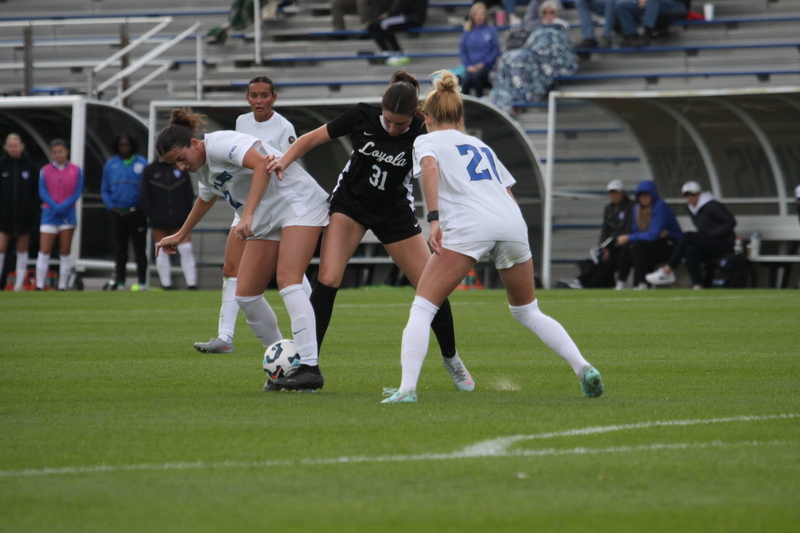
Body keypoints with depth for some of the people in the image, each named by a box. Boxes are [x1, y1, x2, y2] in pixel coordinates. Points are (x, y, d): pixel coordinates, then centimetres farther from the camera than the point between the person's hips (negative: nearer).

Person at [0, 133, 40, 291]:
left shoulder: (30, 166, 0)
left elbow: (37, 191, 1)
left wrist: (33, 210, -7)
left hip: (24, 217, 0)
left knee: (22, 250, 7)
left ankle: (19, 285, 12)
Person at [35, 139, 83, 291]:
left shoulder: (76, 170, 2)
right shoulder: (45, 170, 1)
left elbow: (77, 192, -2)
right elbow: (43, 192, -2)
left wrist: (63, 207, -13)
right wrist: (55, 206, -16)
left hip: (68, 214, 1)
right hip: (49, 214, 0)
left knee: (65, 252, 4)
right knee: (44, 251, -6)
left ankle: (62, 286, 8)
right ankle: (39, 285, -4)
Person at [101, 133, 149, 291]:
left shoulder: (142, 164, 1)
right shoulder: (111, 164, 9)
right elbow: (104, 190, 12)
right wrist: (111, 206, -1)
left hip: (136, 213, -3)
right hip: (117, 213, 3)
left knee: (139, 249, -1)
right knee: (120, 250, 9)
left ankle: (142, 282, 1)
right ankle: (119, 282, 13)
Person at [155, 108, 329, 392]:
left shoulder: (220, 143, -18)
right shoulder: (203, 170, 11)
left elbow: (261, 164, -35)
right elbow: (205, 199, 34)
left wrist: (247, 215, -41)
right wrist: (180, 235, 46)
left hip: (298, 203, -10)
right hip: (266, 221, 10)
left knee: (288, 281, -25)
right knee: (246, 295, 0)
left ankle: (309, 367, -30)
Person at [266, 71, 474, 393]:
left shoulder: (420, 135, -19)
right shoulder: (362, 116, -17)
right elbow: (313, 138, -8)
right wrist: (285, 160, -26)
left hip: (395, 211, 0)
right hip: (350, 203, 0)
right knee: (328, 280, -19)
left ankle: (450, 358, 23)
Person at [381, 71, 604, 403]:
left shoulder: (428, 141, 16)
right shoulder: (481, 146, 32)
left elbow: (430, 167, -7)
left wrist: (434, 219, -17)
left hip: (468, 226, -5)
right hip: (513, 224, 5)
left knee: (423, 307, -1)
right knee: (528, 312, 21)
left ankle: (407, 388, -17)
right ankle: (583, 369, 8)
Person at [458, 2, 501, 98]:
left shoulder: (491, 31, 2)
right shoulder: (467, 32, 8)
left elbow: (496, 51, 1)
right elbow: (462, 50, 7)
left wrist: (483, 63, -9)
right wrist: (468, 66, -6)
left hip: (486, 66, -2)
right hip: (471, 67, 2)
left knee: (476, 76, -33)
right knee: (465, 80, -29)